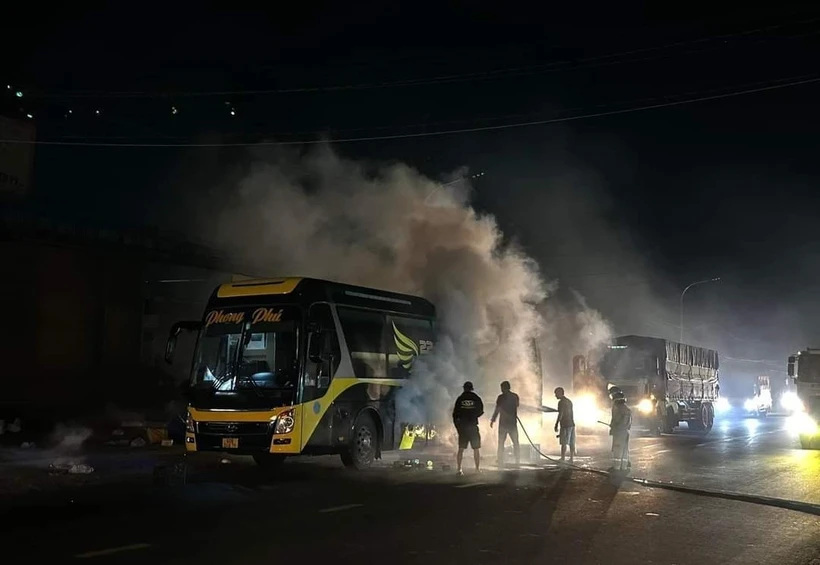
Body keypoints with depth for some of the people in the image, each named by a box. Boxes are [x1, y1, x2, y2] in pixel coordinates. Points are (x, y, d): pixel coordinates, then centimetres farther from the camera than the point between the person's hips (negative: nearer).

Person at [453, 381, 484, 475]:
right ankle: (478, 468, 7)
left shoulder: (460, 399, 1)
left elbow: (455, 413, 0)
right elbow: (481, 411, 6)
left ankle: (459, 469, -2)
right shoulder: (476, 398, 0)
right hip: (473, 426, -1)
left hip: (462, 426, 1)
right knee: (476, 449, 8)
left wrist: (457, 426, 9)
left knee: (461, 449, 4)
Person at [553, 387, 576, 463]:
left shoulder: (561, 402, -9)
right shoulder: (569, 401, 17)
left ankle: (563, 459, -10)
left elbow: (560, 414, -16)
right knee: (571, 443, 7)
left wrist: (556, 425, -12)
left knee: (564, 443, -8)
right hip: (571, 424, 8)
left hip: (565, 425, -8)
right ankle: (572, 459, 8)